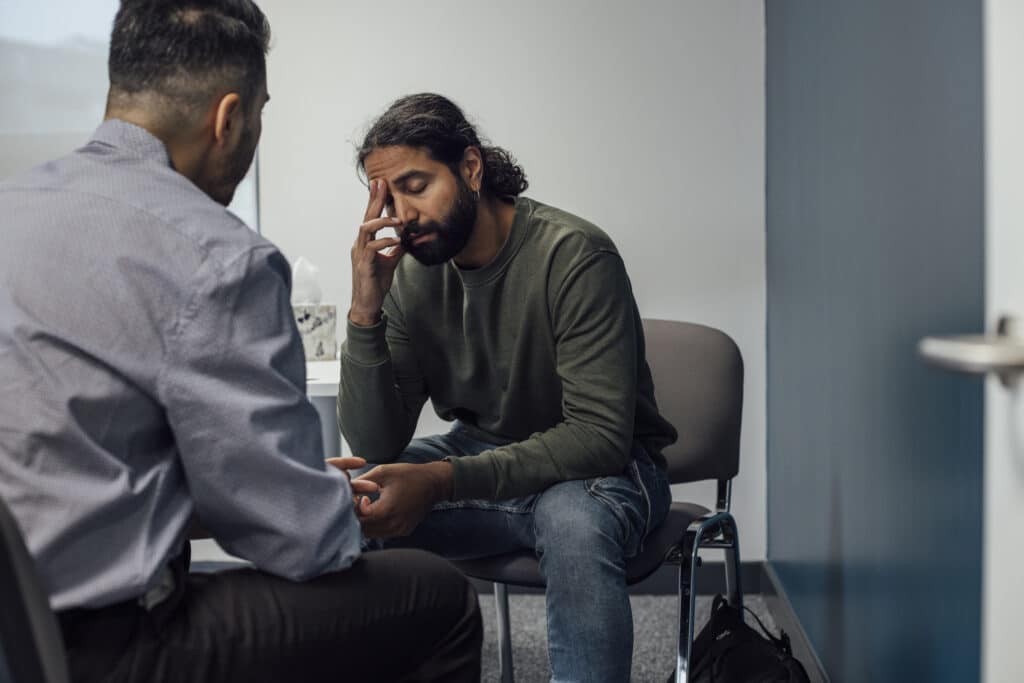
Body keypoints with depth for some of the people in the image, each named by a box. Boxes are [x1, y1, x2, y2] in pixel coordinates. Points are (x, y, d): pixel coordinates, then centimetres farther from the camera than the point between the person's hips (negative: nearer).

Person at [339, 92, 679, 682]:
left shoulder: (575, 256, -22)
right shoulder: (411, 276, -6)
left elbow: (601, 434, -26)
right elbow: (376, 448, -9)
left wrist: (441, 480, -34)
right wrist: (365, 312, -23)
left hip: (602, 464, -5)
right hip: (481, 455, 5)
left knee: (574, 523, -39)